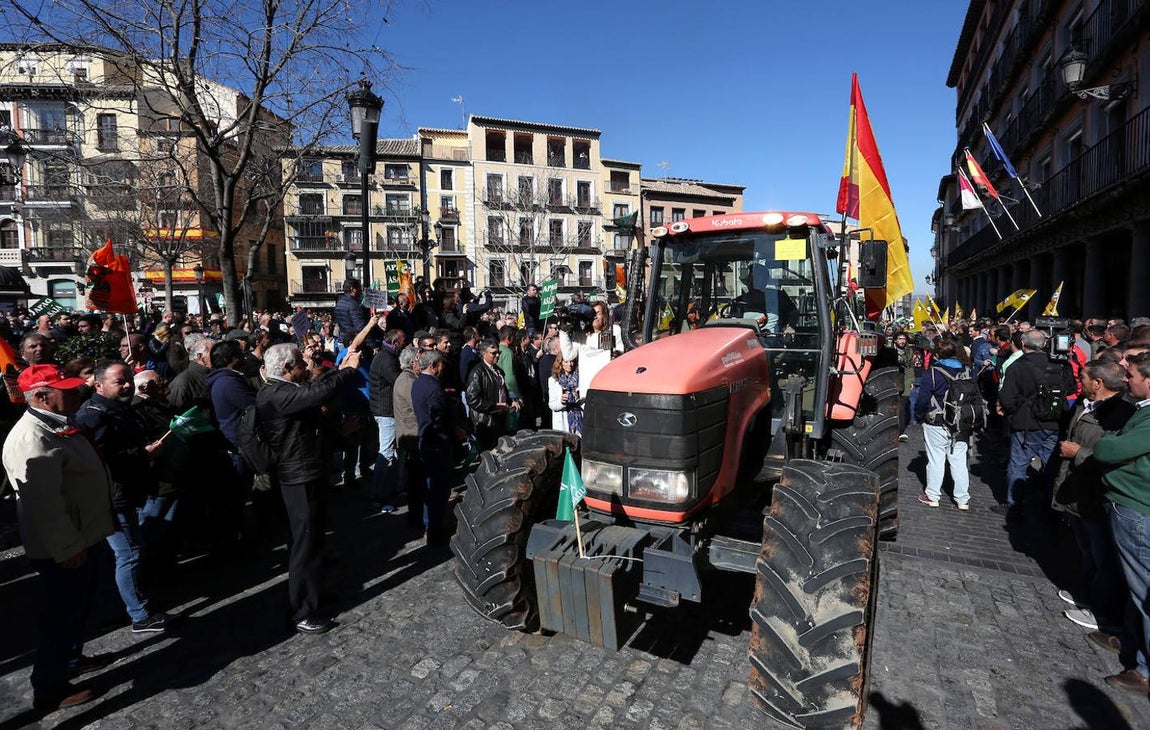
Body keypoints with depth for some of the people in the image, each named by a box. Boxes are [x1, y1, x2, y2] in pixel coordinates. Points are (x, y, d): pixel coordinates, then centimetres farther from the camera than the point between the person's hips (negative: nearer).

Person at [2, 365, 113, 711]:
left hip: (82, 536, 10)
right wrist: (67, 548, -25)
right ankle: (49, 690, 21)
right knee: (62, 615, 5)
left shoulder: (56, 426, 8)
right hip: (63, 548, -10)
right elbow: (44, 503, -28)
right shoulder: (33, 440, -26)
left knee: (80, 606, 25)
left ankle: (70, 658, 44)